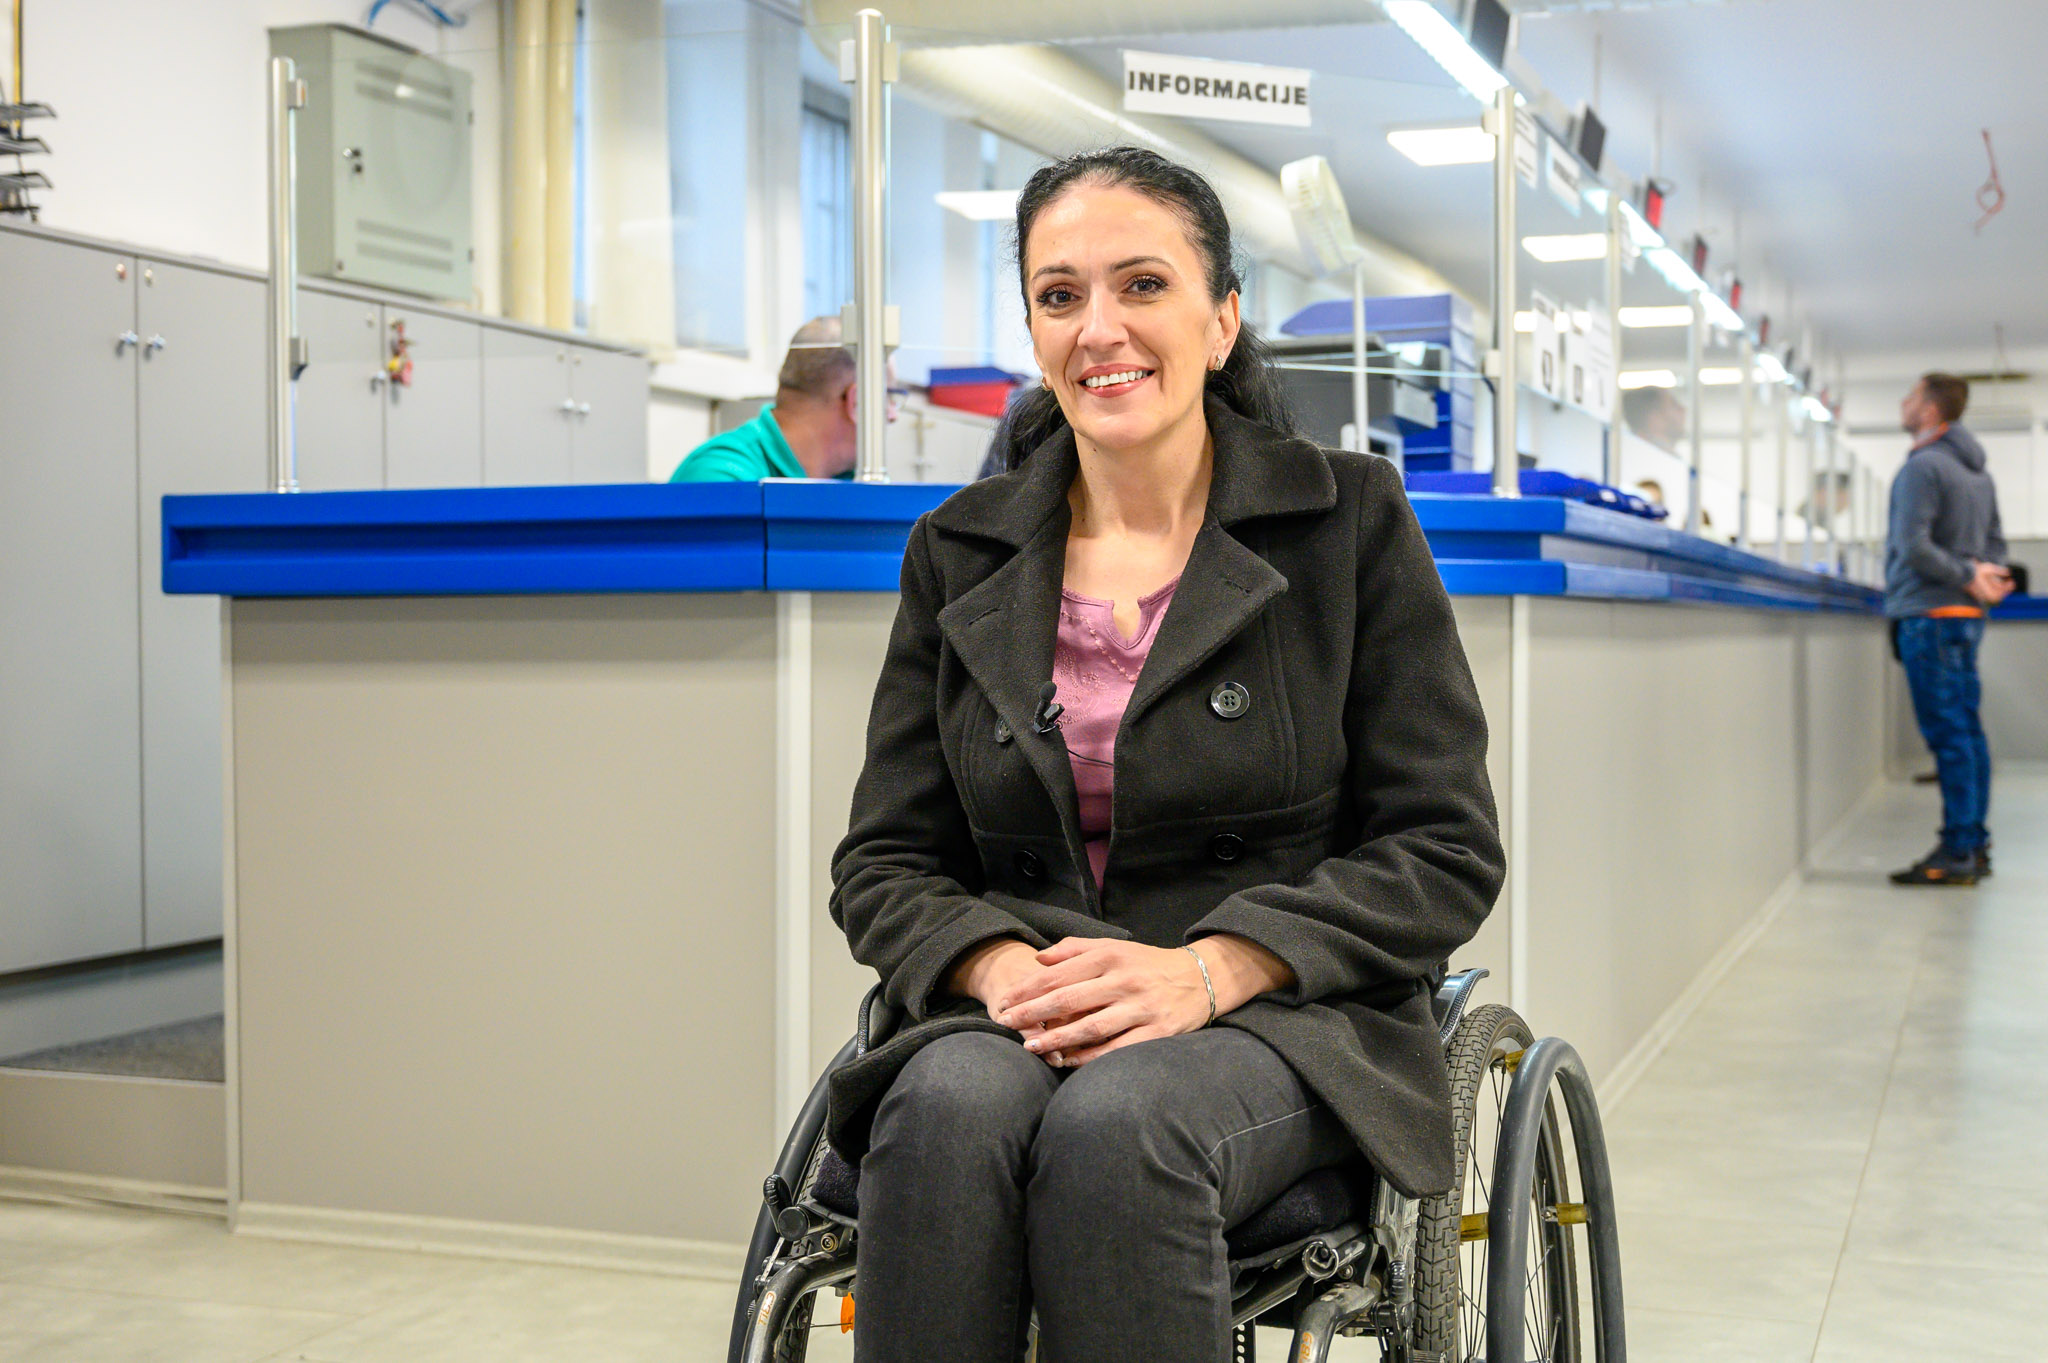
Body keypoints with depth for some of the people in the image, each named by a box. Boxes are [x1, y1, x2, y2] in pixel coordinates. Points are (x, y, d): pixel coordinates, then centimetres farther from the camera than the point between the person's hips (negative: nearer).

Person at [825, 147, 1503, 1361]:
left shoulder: (1350, 519, 2)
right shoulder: (959, 556, 11)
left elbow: (1446, 851, -2)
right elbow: (884, 861, 10)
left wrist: (1211, 968, -16)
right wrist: (1002, 967, -13)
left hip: (1286, 1025, -2)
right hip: (1014, 1019, 2)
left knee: (1116, 1122, -34)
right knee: (952, 1106, -32)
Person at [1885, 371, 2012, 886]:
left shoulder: (1923, 466, -12)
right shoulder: (1977, 471, 19)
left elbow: (1914, 545, -20)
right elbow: (1995, 540, 19)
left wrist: (1969, 576, -13)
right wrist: (1984, 575, 2)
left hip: (1930, 614, -9)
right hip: (1965, 614, 10)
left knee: (1948, 733, -10)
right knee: (1966, 729, 11)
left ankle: (1957, 853, -10)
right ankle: (1974, 845, 15)